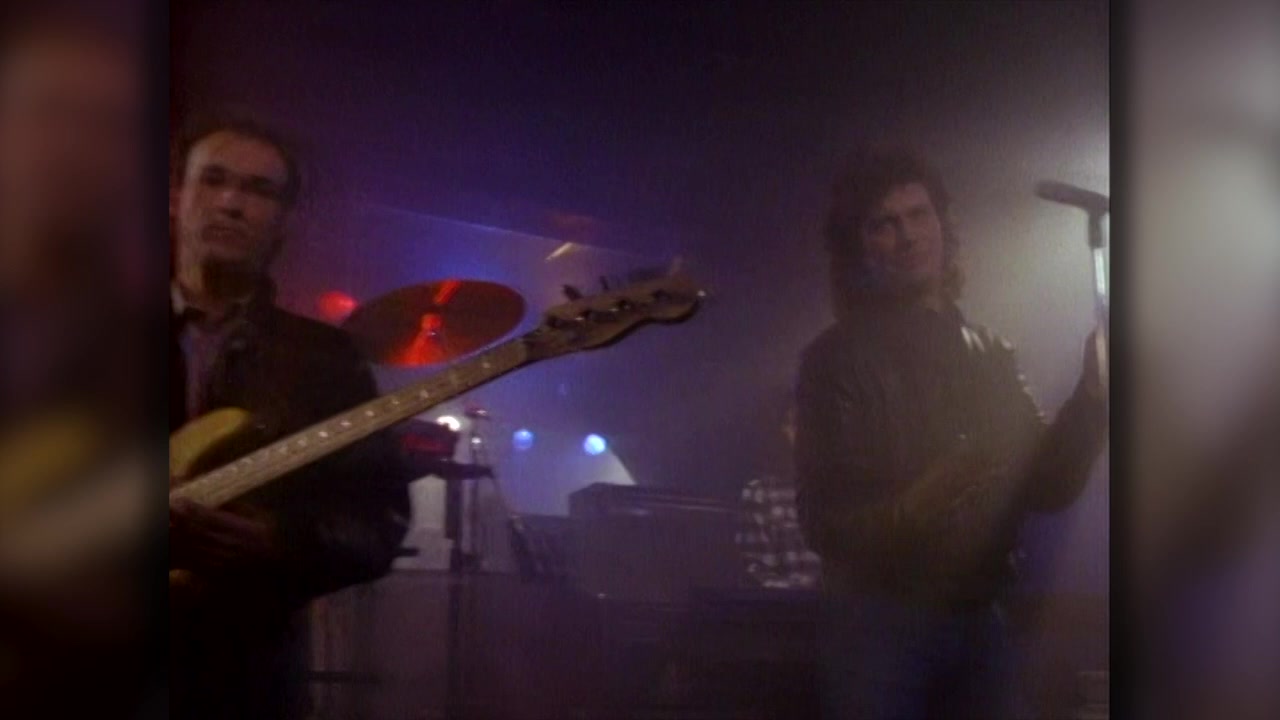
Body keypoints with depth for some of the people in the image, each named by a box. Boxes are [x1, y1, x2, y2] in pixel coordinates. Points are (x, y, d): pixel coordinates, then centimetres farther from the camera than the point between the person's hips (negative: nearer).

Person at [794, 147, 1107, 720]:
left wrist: (1091, 399, -7)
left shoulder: (991, 355, 11)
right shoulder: (837, 358, -3)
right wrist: (909, 510, -29)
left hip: (978, 623, 4)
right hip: (877, 625, -4)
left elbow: (1047, 489, 9)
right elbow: (824, 519, -9)